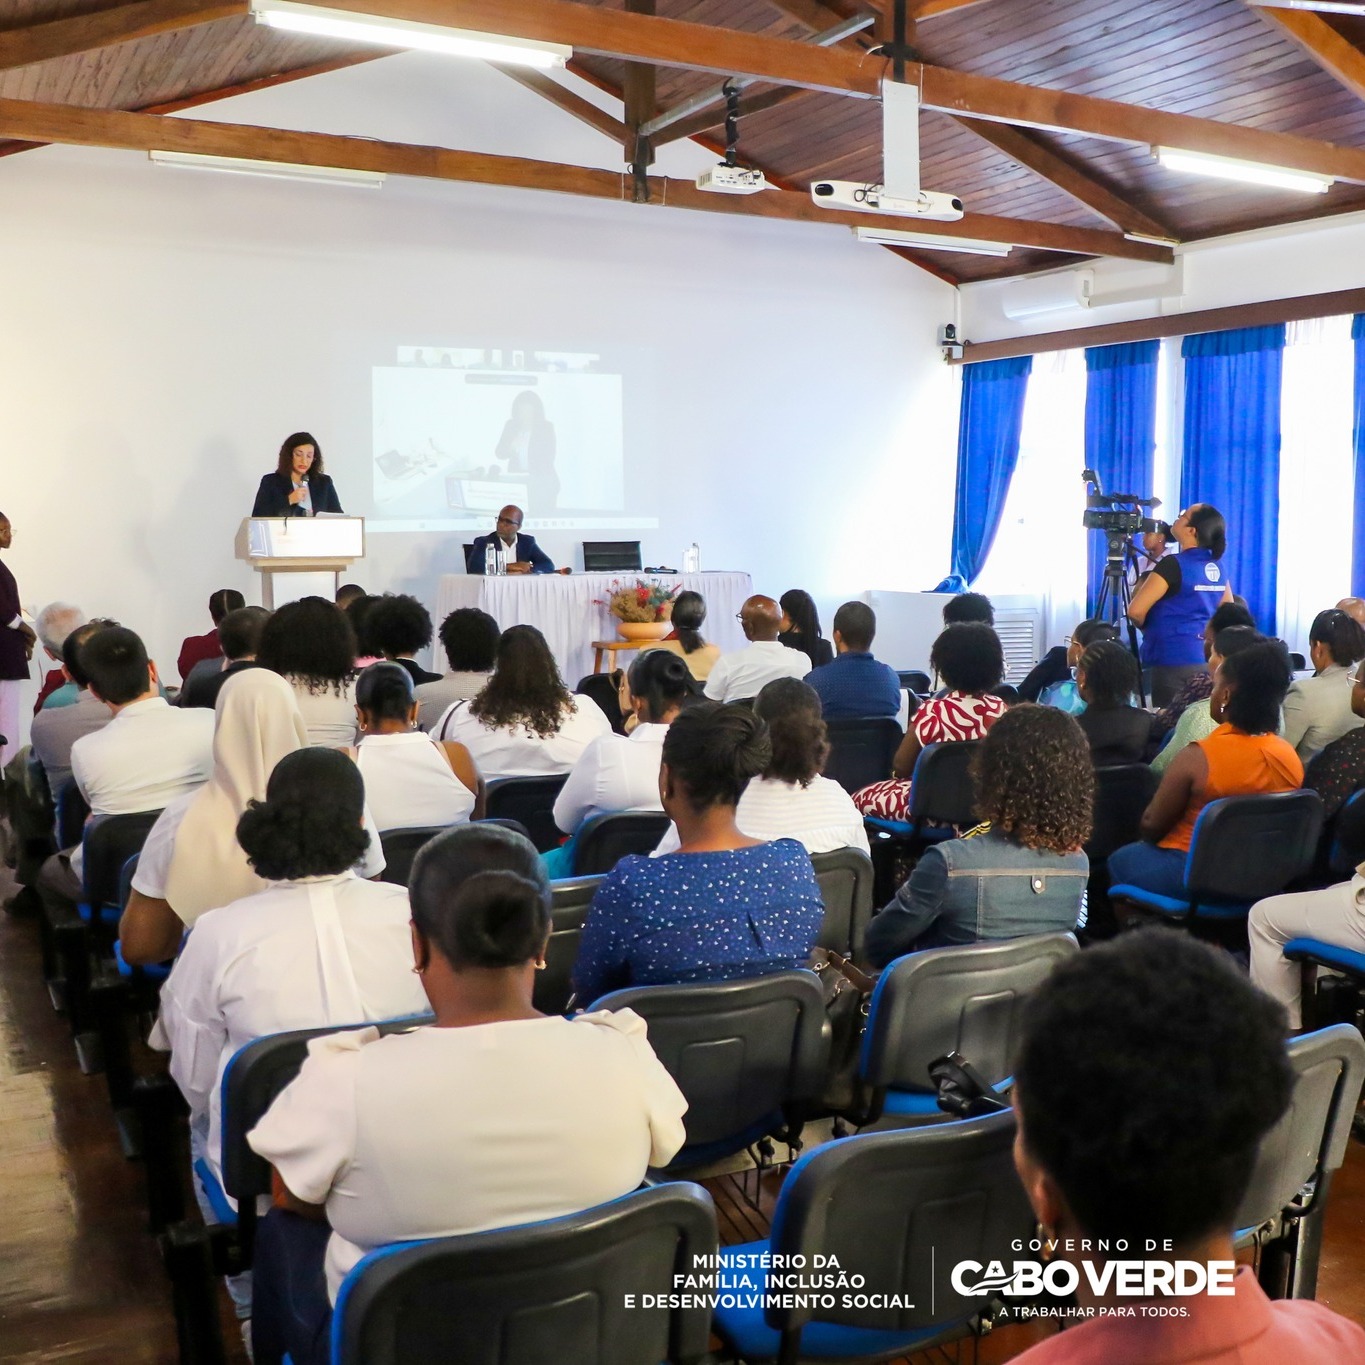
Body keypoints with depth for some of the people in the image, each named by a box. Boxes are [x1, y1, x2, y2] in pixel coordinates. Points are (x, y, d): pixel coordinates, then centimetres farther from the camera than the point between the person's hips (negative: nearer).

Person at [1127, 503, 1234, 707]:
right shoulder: (1217, 567, 9)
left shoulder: (1173, 564, -14)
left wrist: (1149, 628, 2)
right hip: (1208, 659, 7)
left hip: (1174, 660, -7)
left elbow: (1135, 611, -17)